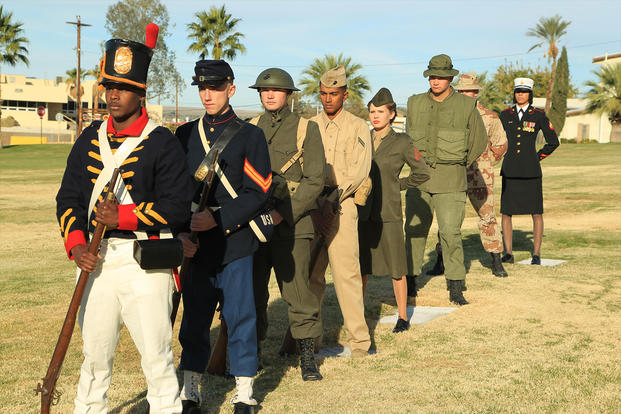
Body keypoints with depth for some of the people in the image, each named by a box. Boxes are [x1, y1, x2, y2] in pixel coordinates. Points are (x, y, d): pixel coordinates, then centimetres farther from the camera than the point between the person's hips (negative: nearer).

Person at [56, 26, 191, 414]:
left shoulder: (163, 144, -7)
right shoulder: (91, 139, 10)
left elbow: (177, 207, -12)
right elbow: (68, 196, 11)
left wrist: (123, 216, -19)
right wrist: (76, 243, -5)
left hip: (145, 263, -5)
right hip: (96, 261, 5)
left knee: (156, 355, 0)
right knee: (94, 353, 16)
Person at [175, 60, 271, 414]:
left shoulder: (250, 135, -1)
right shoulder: (185, 135, 9)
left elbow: (259, 192, -7)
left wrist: (218, 219, -16)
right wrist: (180, 233, -5)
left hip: (235, 243, -3)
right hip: (195, 245, 3)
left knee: (240, 317, 3)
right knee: (194, 319, 10)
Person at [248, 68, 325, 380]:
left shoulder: (306, 129, 3)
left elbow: (314, 181, -4)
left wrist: (282, 213, -14)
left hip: (292, 225, -3)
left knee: (298, 291, -4)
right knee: (250, 292, 7)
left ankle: (307, 359, 8)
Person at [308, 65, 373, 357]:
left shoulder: (357, 127, 7)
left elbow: (360, 170, -3)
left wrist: (333, 199, -12)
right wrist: (316, 203, -6)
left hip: (342, 205, -3)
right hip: (311, 207, 3)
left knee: (346, 272, -9)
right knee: (309, 273, 3)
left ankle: (359, 338, -2)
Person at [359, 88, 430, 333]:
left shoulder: (401, 142, -2)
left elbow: (422, 173, 4)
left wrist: (397, 185, 3)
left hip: (388, 214, -3)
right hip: (362, 212, 3)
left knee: (396, 269, 3)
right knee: (360, 267, 8)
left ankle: (403, 317, 15)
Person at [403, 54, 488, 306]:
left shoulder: (467, 106, -2)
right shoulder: (415, 104, 5)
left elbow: (479, 141, 10)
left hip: (450, 181, -3)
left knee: (451, 232, -8)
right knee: (414, 229, 7)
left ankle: (455, 288, 0)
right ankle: (410, 279, 21)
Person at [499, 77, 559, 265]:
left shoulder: (539, 115, 2)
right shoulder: (505, 114, 7)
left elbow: (553, 142, 9)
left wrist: (537, 158, 7)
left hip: (530, 171, -2)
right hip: (510, 171, 2)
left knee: (536, 212, -1)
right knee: (506, 212, 0)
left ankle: (536, 254, 8)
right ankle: (508, 253, 9)